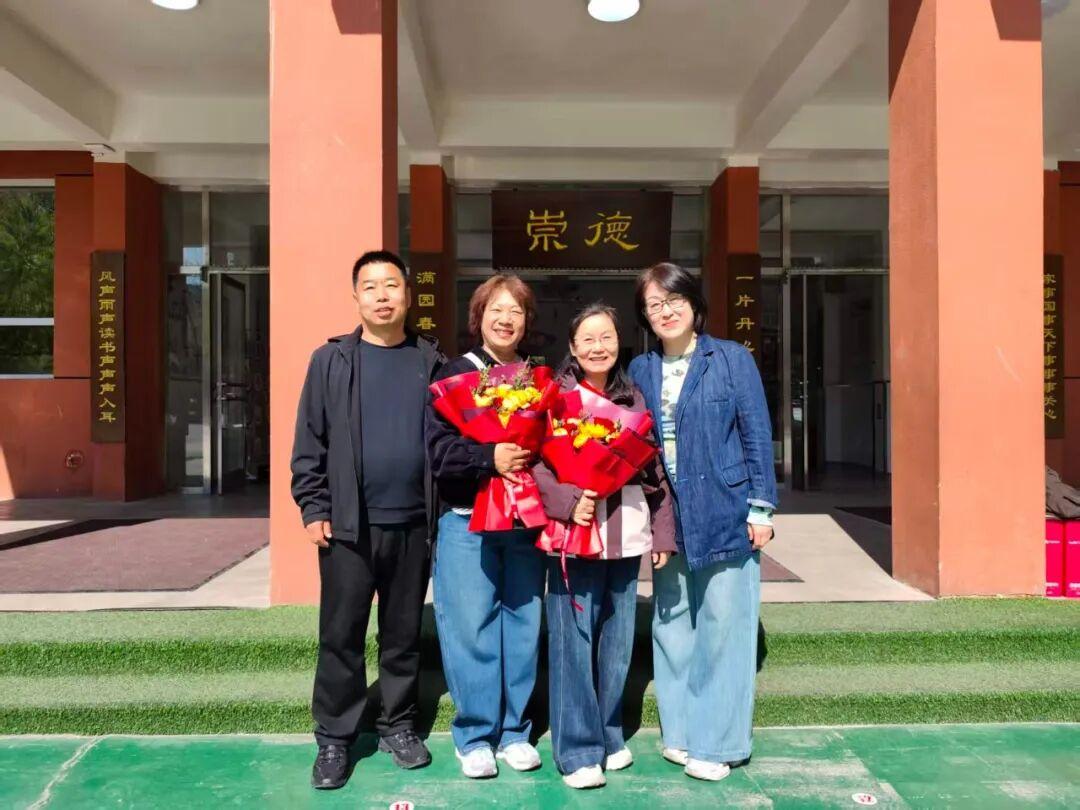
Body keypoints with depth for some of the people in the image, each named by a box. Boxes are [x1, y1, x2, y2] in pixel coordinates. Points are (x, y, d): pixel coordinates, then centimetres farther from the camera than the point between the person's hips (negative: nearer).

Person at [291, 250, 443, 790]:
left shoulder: (431, 362, 5)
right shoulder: (331, 361, 1)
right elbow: (309, 442, 0)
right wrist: (314, 509, -5)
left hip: (413, 523, 2)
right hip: (348, 523, -1)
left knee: (403, 634, 13)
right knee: (340, 637, 7)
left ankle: (398, 726, 29)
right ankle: (333, 740, 22)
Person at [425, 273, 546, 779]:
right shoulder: (455, 374, 0)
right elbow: (438, 449, -9)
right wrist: (490, 458, -23)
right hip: (467, 521, -3)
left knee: (522, 625, 9)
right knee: (472, 629, 2)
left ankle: (514, 730, 25)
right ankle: (475, 736, 18)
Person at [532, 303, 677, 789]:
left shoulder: (633, 398, 10)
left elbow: (655, 471, 11)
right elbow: (536, 462, -8)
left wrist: (662, 532, 8)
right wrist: (569, 502, -22)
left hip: (626, 536, 4)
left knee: (617, 641, 14)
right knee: (574, 642, 2)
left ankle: (608, 734, 31)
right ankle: (577, 748, 16)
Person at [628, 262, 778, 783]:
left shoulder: (731, 359, -2)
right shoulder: (640, 371, 7)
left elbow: (757, 436, -3)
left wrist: (760, 508, -7)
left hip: (725, 514, -3)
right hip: (668, 518, 4)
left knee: (722, 627, 3)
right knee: (672, 627, 12)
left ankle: (717, 742, 18)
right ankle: (682, 732, 29)